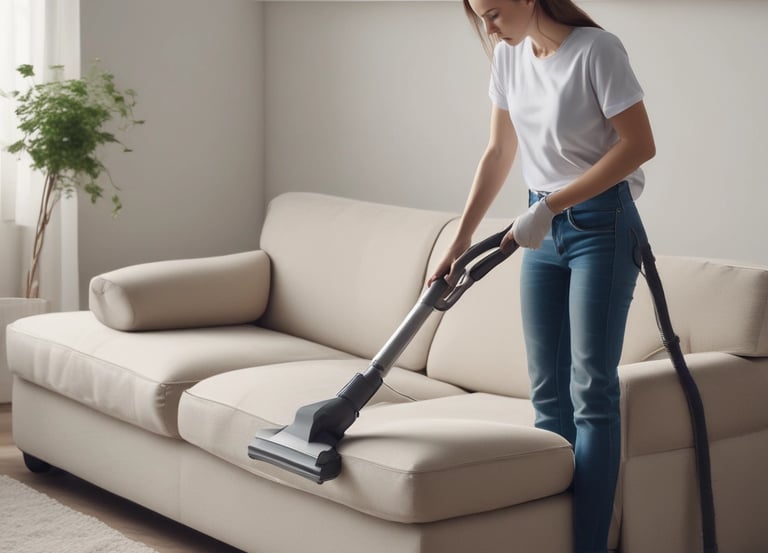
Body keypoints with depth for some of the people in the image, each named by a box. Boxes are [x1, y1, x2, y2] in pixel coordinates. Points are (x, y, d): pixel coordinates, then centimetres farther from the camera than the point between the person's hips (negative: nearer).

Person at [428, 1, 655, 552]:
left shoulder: (596, 50, -16)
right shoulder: (509, 56, 5)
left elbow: (639, 144, -17)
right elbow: (499, 153, 12)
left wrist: (550, 205, -18)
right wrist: (460, 241, 8)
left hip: (601, 225, -7)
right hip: (544, 231, 7)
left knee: (591, 392, -8)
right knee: (548, 393, 6)